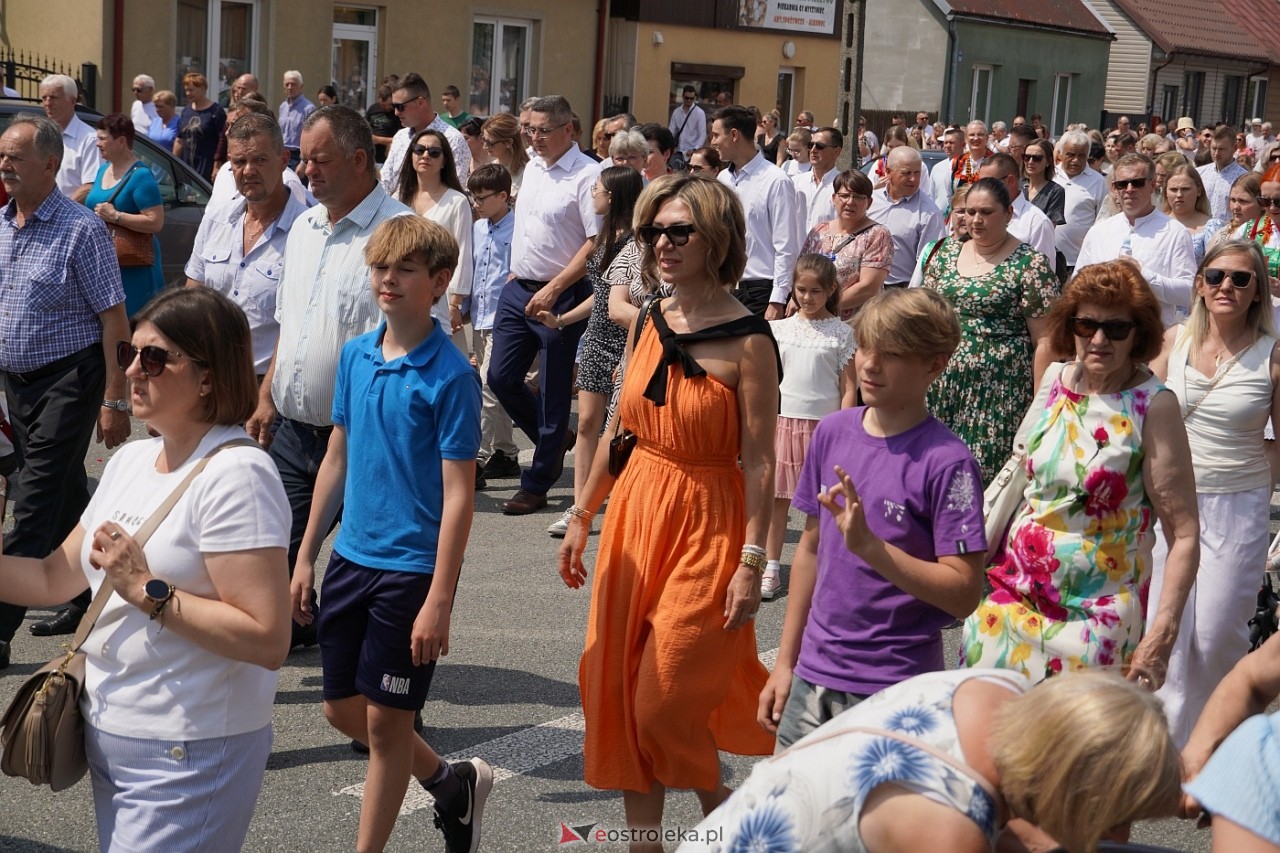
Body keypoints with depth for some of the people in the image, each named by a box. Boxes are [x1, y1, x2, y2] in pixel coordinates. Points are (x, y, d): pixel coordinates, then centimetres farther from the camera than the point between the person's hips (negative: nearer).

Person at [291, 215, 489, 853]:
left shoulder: (450, 376, -15)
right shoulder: (355, 356, 4)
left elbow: (458, 495, -16)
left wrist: (439, 601, -19)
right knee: (342, 708, 15)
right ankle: (450, 781, 36)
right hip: (351, 558, 7)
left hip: (411, 568, -7)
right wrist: (305, 556, 13)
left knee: (385, 720, 4)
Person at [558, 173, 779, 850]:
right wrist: (582, 516, 16)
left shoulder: (748, 342, -13)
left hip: (706, 524, -6)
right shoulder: (646, 324, 6)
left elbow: (759, 463, -14)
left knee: (667, 704, -3)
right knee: (619, 690, 8)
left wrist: (752, 563, -17)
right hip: (634, 513, 6)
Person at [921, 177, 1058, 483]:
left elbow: (1044, 341, -7)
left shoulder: (1031, 265, -6)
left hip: (998, 390, -5)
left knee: (988, 468, -6)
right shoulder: (946, 254, 11)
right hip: (942, 385, 5)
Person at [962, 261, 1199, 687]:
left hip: (1094, 614, -5)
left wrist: (1163, 633, -23)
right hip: (1014, 595, 5)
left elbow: (1184, 533, -16)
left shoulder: (1153, 406, -13)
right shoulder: (1058, 380, 2)